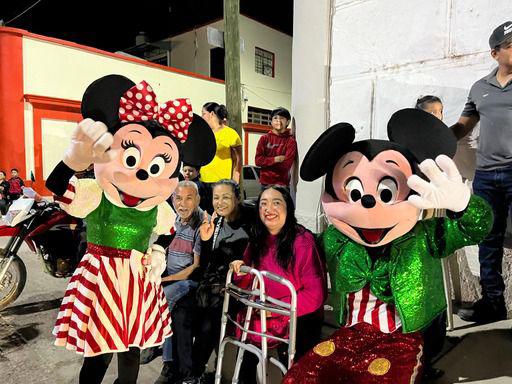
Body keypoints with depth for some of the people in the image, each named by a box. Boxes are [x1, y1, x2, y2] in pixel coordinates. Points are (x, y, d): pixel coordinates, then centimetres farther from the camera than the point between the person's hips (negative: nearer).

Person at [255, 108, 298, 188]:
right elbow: (258, 160, -2)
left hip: (282, 183, -2)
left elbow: (286, 165, -9)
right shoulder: (264, 139, 7)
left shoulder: (291, 141, -1)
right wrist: (275, 159, -12)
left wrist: (267, 161, -6)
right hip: (265, 182, 2)